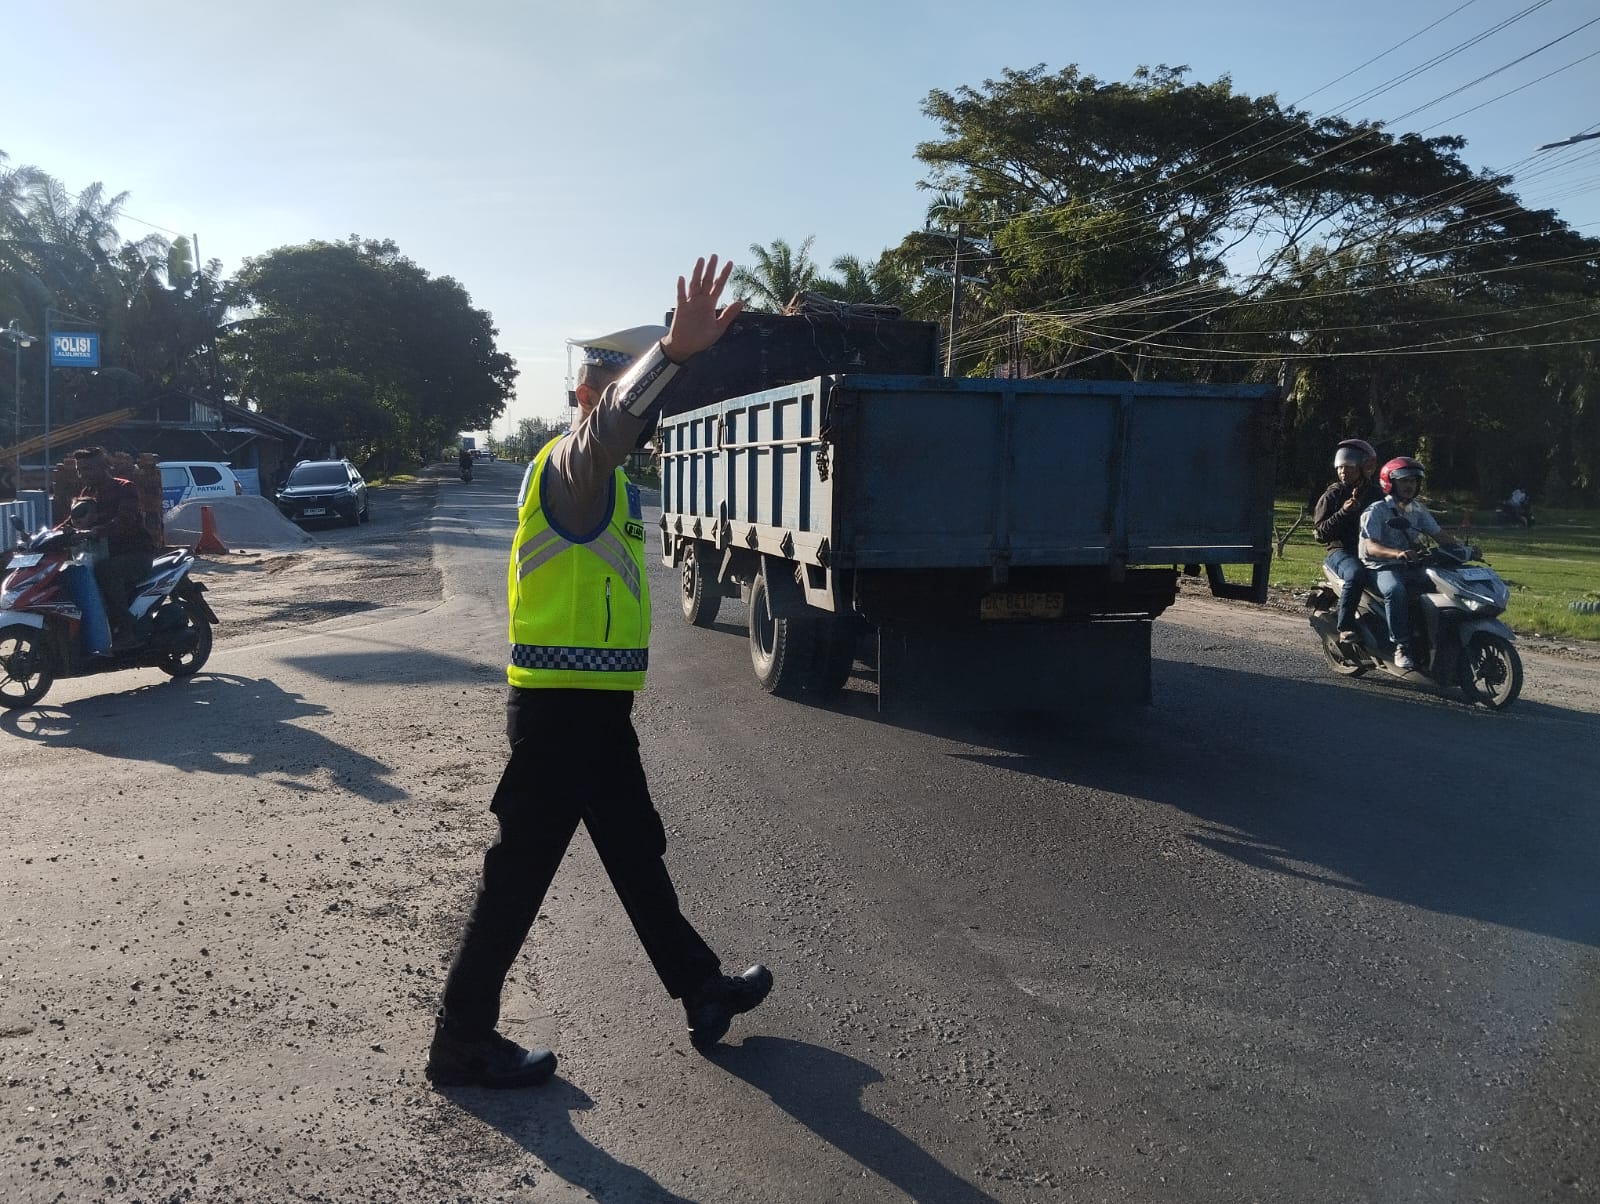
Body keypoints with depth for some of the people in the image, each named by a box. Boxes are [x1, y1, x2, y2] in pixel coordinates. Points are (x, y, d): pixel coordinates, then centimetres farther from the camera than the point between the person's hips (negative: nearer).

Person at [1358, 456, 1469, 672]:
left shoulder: (1417, 510, 15)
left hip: (1411, 566, 7)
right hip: (1383, 568, -6)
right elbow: (1370, 547, -20)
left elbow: (1439, 535, 14)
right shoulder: (1376, 511, -7)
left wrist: (1461, 546, -5)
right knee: (1395, 591, -38)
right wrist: (1398, 553, -38)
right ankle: (1401, 646, -32)